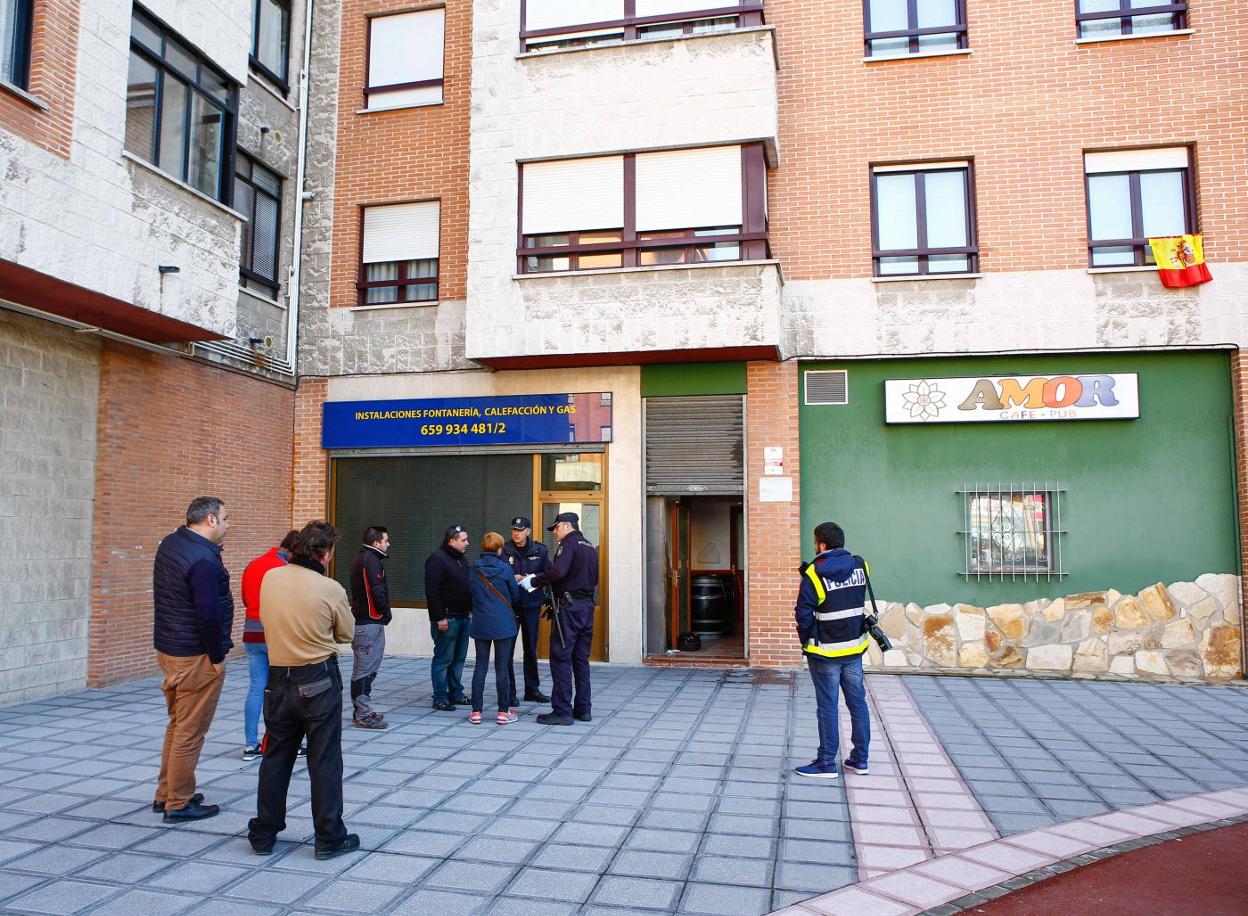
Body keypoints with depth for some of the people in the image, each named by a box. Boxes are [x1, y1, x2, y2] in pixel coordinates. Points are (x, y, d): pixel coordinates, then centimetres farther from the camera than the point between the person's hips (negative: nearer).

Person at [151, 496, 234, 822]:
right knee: (190, 731, 2)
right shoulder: (204, 559, -23)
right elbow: (208, 614, -23)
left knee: (177, 724, 21)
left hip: (167, 648, 10)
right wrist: (217, 656, -13)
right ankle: (179, 803, 12)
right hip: (196, 657, -10)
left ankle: (165, 794, 32)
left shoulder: (169, 544, 7)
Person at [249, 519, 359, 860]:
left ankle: (264, 834, 26)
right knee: (325, 761, 5)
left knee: (275, 757, 16)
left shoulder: (270, 578, -4)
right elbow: (347, 633, -2)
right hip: (319, 681, -4)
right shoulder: (331, 589, -16)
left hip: (279, 679, 4)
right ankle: (329, 837, 13)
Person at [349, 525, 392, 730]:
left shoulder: (361, 558, 19)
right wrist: (385, 613, -4)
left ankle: (362, 711, 21)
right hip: (370, 623, -11)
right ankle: (363, 715, -3)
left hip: (361, 620, 11)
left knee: (365, 669, 15)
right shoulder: (371, 560, -14)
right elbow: (377, 591, -20)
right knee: (365, 670, -6)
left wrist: (383, 613, 12)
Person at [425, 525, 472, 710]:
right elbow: (431, 590, -18)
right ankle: (440, 698, 4)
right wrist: (439, 617, -20)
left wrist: (472, 609, 15)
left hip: (462, 617, 9)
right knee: (443, 659, -3)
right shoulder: (437, 559, -12)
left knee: (459, 658, 13)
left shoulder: (461, 559, 16)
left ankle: (456, 694, 21)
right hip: (446, 619, -9)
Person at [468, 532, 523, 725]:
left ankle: (476, 712, 10)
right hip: (503, 624, -3)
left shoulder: (474, 569, 1)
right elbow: (516, 596, 2)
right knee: (502, 668, 2)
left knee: (480, 666, 9)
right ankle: (503, 712, 7)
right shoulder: (505, 568, -8)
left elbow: (471, 593, 10)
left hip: (480, 624, 3)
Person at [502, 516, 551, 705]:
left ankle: (532, 689, 24)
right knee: (507, 649, 0)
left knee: (531, 648, 13)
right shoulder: (505, 550, -4)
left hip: (532, 604, 2)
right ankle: (509, 692, 9)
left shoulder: (540, 550, 2)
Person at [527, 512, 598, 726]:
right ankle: (583, 709, 15)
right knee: (581, 659, 12)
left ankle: (562, 711, -3)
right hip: (587, 605, 8)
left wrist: (533, 582, -12)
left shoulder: (568, 543, -9)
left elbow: (557, 572, -24)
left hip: (569, 606, -8)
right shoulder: (590, 547, 18)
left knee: (561, 658, -3)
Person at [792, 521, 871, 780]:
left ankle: (827, 763, 9)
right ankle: (860, 760, 21)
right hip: (855, 647, 5)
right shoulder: (860, 566, 1)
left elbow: (804, 613, -14)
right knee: (858, 702, 12)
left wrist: (806, 640, 2)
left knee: (827, 707, 2)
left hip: (825, 651, -5)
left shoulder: (814, 573, -15)